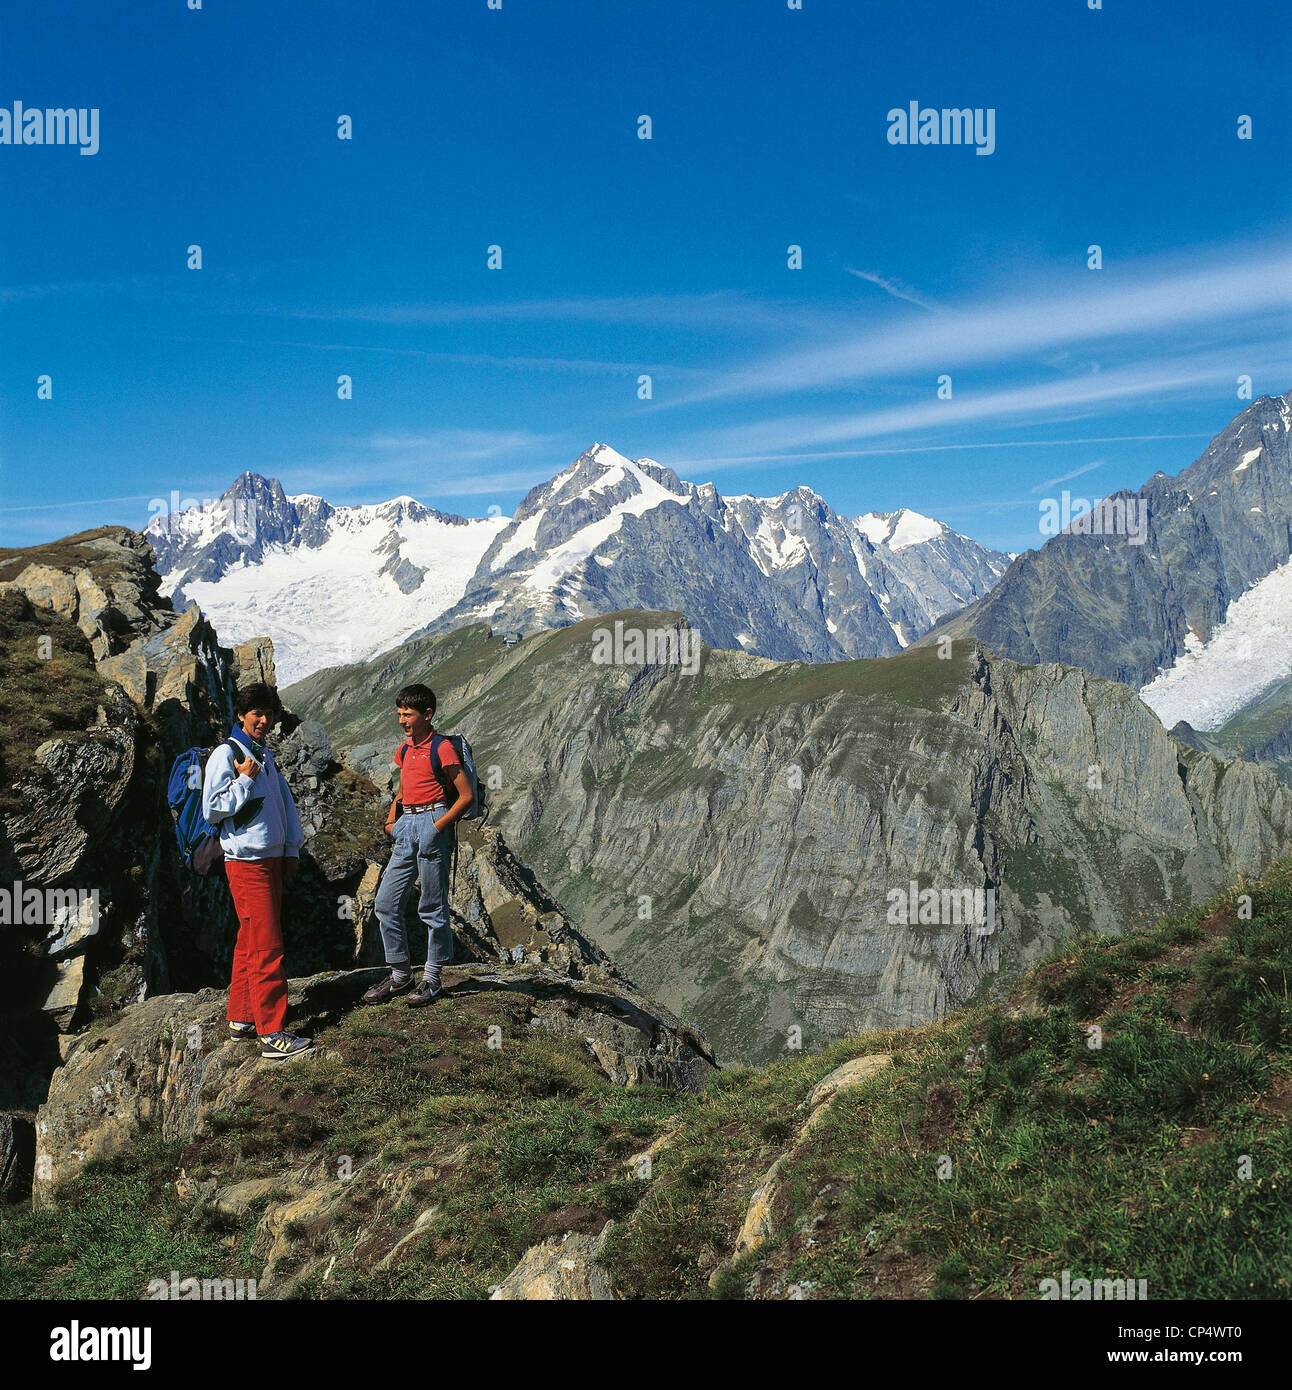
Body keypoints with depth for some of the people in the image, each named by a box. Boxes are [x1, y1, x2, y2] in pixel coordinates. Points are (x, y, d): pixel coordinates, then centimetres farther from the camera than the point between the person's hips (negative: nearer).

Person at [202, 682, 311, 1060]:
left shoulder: (265, 755, 16)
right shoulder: (225, 755, -8)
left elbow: (284, 801, 22)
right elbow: (212, 809, -12)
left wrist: (292, 850, 16)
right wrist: (245, 780, -15)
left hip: (272, 859, 8)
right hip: (246, 862, -8)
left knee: (251, 942, 13)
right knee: (266, 947, -11)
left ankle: (241, 1018, 21)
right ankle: (272, 1035, -11)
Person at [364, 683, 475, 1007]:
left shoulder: (442, 748, -8)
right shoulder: (404, 750, 15)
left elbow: (466, 796, -10)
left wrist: (439, 826, -15)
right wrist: (391, 818, 14)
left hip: (432, 824, -8)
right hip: (407, 827, 8)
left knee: (432, 907, -1)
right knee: (386, 903, 5)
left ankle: (432, 980, 9)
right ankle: (400, 975, 16)